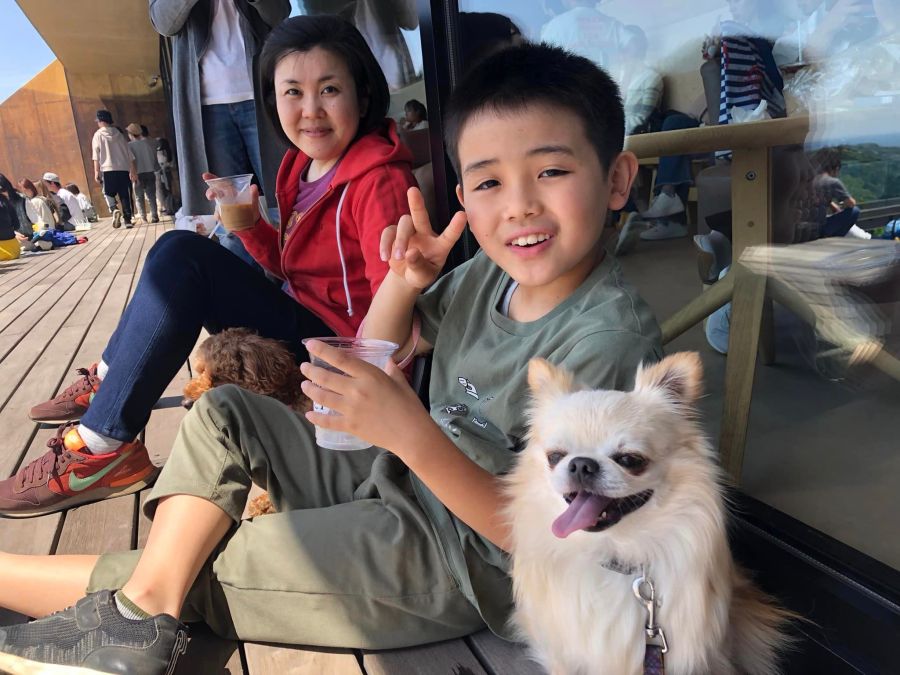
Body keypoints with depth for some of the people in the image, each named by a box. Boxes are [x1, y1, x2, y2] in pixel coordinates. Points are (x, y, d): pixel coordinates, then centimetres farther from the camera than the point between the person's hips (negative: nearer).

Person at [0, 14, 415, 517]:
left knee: (182, 266, -17)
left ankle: (106, 448, -8)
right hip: (300, 318, 8)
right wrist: (249, 225, -3)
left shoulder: (379, 179, -17)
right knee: (179, 249, 5)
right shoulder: (305, 167, 10)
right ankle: (108, 384, 15)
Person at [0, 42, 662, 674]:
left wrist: (412, 434, -38)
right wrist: (405, 280, -12)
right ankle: (145, 609, -4)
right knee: (223, 413, 4)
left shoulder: (608, 340, -26)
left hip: (460, 556, -8)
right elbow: (383, 353, 11)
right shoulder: (491, 271, -3)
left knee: (194, 571, -6)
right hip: (396, 471, 8)